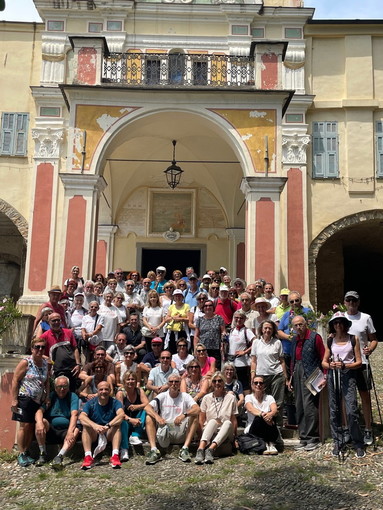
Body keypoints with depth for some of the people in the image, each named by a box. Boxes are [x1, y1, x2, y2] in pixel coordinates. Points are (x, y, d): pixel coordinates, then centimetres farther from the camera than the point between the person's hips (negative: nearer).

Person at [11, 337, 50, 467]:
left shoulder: (46, 363, 9)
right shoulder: (26, 362, -8)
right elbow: (15, 380, -9)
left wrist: (47, 397, 9)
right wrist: (14, 400, -12)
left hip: (38, 400, 5)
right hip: (25, 398, -5)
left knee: (31, 426, 8)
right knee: (24, 426, -5)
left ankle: (26, 452, 17)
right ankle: (21, 455, 4)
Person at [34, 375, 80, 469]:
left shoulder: (73, 397, 0)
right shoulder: (50, 396, 5)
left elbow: (74, 415, -16)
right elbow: (39, 411, -11)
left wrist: (70, 431, -34)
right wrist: (39, 423, -34)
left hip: (65, 431, -1)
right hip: (50, 429, 1)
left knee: (76, 430, -31)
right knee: (42, 421, -26)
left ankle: (59, 457, -42)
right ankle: (43, 454, -17)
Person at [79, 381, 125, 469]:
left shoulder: (115, 402, -5)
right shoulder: (91, 403, -3)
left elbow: (121, 414, -26)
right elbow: (82, 417, -22)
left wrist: (108, 425, -42)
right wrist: (94, 426, -41)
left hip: (110, 434, -1)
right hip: (94, 435, 1)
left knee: (117, 425, -28)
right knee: (86, 426, -26)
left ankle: (115, 455, -39)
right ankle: (88, 456, -37)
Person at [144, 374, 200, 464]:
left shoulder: (185, 396, 5)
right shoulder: (162, 396, 8)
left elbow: (197, 409, -13)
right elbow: (147, 407, -7)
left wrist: (184, 415, -31)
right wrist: (157, 417, -27)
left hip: (180, 434, -1)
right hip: (163, 432, 1)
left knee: (194, 417, -21)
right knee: (149, 418, -17)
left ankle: (185, 449, -28)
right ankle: (154, 450, -28)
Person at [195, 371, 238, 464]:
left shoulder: (231, 398, 5)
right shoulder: (207, 398, 7)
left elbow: (234, 420, 4)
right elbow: (201, 419, 6)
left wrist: (234, 435, -4)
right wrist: (204, 432, -8)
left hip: (225, 434, 0)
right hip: (209, 432, 0)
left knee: (228, 423, -32)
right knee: (213, 421, -31)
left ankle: (210, 449, -50)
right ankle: (201, 449, -51)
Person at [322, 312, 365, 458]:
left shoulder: (353, 339, 3)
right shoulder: (330, 341, 10)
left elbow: (359, 362, 1)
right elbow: (324, 362, 13)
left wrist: (344, 365, -15)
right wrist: (330, 365, -9)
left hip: (348, 375, -3)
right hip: (333, 376, 3)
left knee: (351, 411, -10)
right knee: (334, 411, 6)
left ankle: (359, 445, 5)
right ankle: (338, 442, 18)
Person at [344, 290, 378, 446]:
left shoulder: (366, 318, 0)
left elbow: (373, 339, 2)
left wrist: (370, 349, -17)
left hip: (361, 362, -2)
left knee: (365, 395, 5)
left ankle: (368, 429, 15)